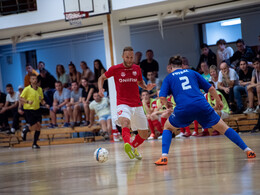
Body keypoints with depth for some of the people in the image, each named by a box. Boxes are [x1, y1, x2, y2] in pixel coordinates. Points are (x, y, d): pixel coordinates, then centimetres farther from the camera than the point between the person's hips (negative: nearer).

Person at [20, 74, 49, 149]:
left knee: (38, 127, -2)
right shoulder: (27, 89, -9)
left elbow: (41, 100, 17)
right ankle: (25, 130, 24)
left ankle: (35, 143, 10)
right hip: (29, 110, -5)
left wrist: (45, 104, -2)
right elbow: (21, 98, -9)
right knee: (34, 127, -10)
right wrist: (27, 101, -25)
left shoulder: (40, 89, 7)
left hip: (37, 109, 5)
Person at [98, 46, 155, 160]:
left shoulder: (137, 69, 7)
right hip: (123, 104, -4)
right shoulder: (115, 69, -2)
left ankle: (132, 147, 37)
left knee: (144, 135, 9)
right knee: (125, 121, -39)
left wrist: (146, 87, 3)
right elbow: (102, 78, 12)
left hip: (137, 105, 5)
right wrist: (100, 89, -7)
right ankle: (127, 144, -59)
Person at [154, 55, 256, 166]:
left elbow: (162, 97, 4)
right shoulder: (192, 73, 22)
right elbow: (210, 88, 18)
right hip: (202, 106, 1)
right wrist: (218, 101, 31)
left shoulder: (168, 78, 18)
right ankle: (247, 150, 9)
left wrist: (167, 105, 25)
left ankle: (164, 157, 6)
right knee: (223, 128, 14)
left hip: (183, 109, -1)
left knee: (167, 127, 24)